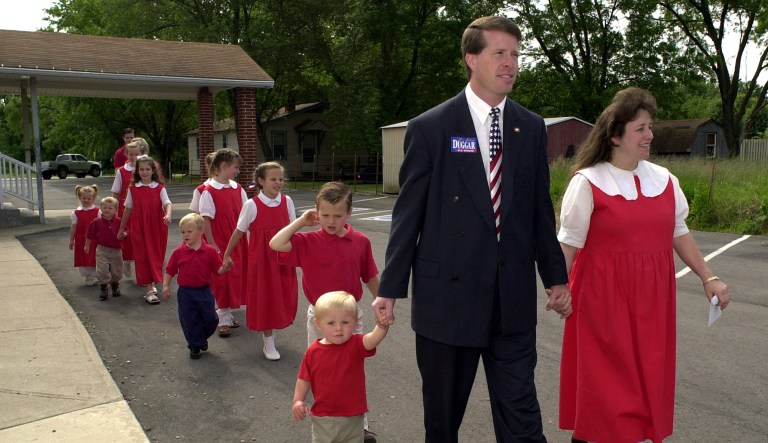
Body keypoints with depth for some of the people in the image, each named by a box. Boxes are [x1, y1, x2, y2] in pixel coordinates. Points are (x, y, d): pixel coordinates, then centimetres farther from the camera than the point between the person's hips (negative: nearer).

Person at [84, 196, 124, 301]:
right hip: (102, 250, -1)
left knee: (116, 271, 13)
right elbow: (90, 235, 5)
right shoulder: (96, 222, -5)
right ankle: (103, 289, 9)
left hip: (116, 250, 1)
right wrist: (87, 246, 11)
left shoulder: (119, 221, -6)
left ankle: (115, 285, 39)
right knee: (102, 271, -7)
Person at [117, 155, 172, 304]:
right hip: (140, 228, 0)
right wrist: (121, 228, 15)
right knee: (144, 256, -2)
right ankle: (149, 290, -2)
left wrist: (168, 215, -34)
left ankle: (152, 282, 30)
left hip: (157, 227, 0)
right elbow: (128, 209, 10)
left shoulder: (159, 188, 0)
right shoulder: (133, 189, 3)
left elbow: (167, 203, -12)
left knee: (156, 256, 8)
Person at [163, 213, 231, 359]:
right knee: (189, 321, 7)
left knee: (211, 319, 8)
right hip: (186, 293, 0)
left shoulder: (210, 251, -5)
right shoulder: (178, 252, -4)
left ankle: (202, 338, 37)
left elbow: (218, 269, -2)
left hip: (204, 291, 0)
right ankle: (195, 346, 26)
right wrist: (165, 285, -7)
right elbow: (169, 271, 3)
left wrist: (224, 268, -22)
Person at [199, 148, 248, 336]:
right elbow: (206, 219, -10)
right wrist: (212, 244, -13)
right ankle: (223, 319, 12)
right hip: (220, 243, -5)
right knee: (222, 279, 1)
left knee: (235, 276, 10)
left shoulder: (238, 189, 5)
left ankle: (226, 314, 24)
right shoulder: (209, 191, -10)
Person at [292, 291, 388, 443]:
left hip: (353, 418, 0)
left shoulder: (356, 345, -14)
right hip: (323, 419, 1)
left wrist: (382, 323, -54)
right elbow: (304, 379, 2)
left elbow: (374, 338, -35)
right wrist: (298, 401, -10)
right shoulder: (313, 352, -9)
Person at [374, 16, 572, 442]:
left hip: (514, 298, 3)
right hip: (448, 294, -2)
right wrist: (390, 287, -2)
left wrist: (556, 276, 11)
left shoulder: (531, 127, 6)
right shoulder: (430, 128, -5)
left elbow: (540, 208, 11)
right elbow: (408, 213, -3)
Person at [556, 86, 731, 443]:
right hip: (604, 296, -5)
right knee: (606, 378, 2)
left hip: (652, 296, 5)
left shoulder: (663, 179, 6)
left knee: (648, 371, 11)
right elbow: (569, 243, -10)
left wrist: (708, 278, 11)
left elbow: (679, 233, 13)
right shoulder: (588, 182, -9)